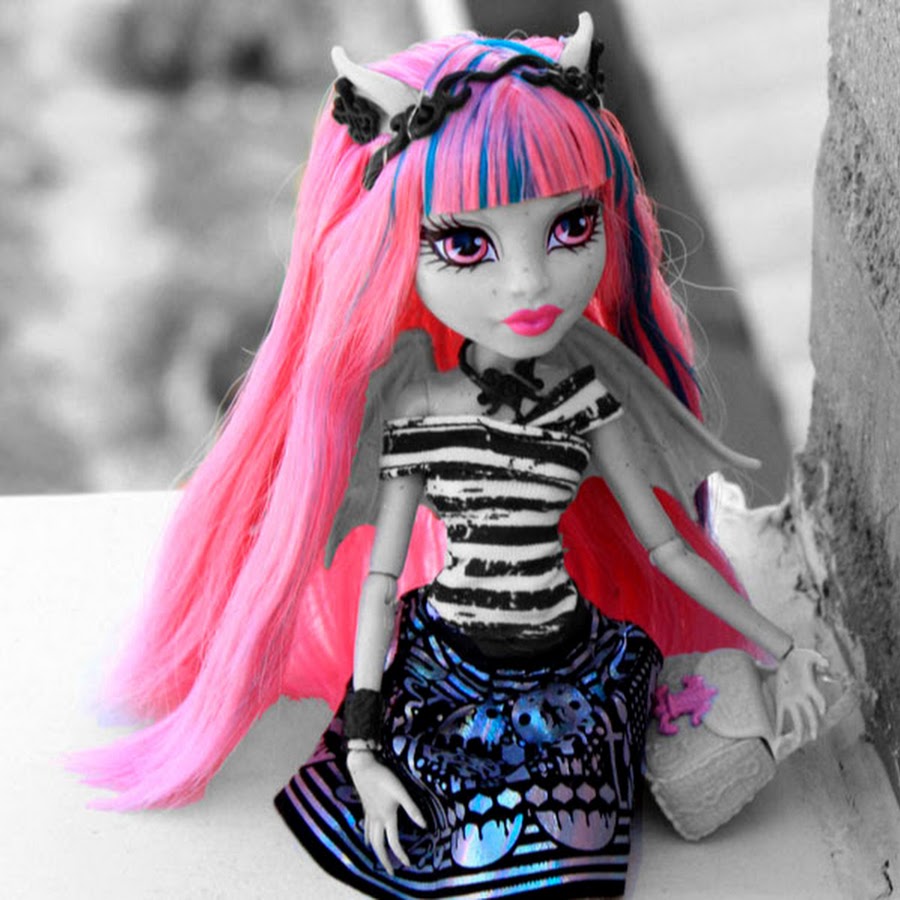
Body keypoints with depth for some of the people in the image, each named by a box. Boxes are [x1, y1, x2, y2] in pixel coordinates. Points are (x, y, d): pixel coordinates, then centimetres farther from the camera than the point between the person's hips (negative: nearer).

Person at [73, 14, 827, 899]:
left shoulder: (586, 395, -10)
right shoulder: (415, 414, -13)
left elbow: (663, 542, 1)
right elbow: (377, 576, -6)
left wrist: (777, 648, 5)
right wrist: (364, 749, -6)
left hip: (569, 676, 1)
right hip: (442, 674, -1)